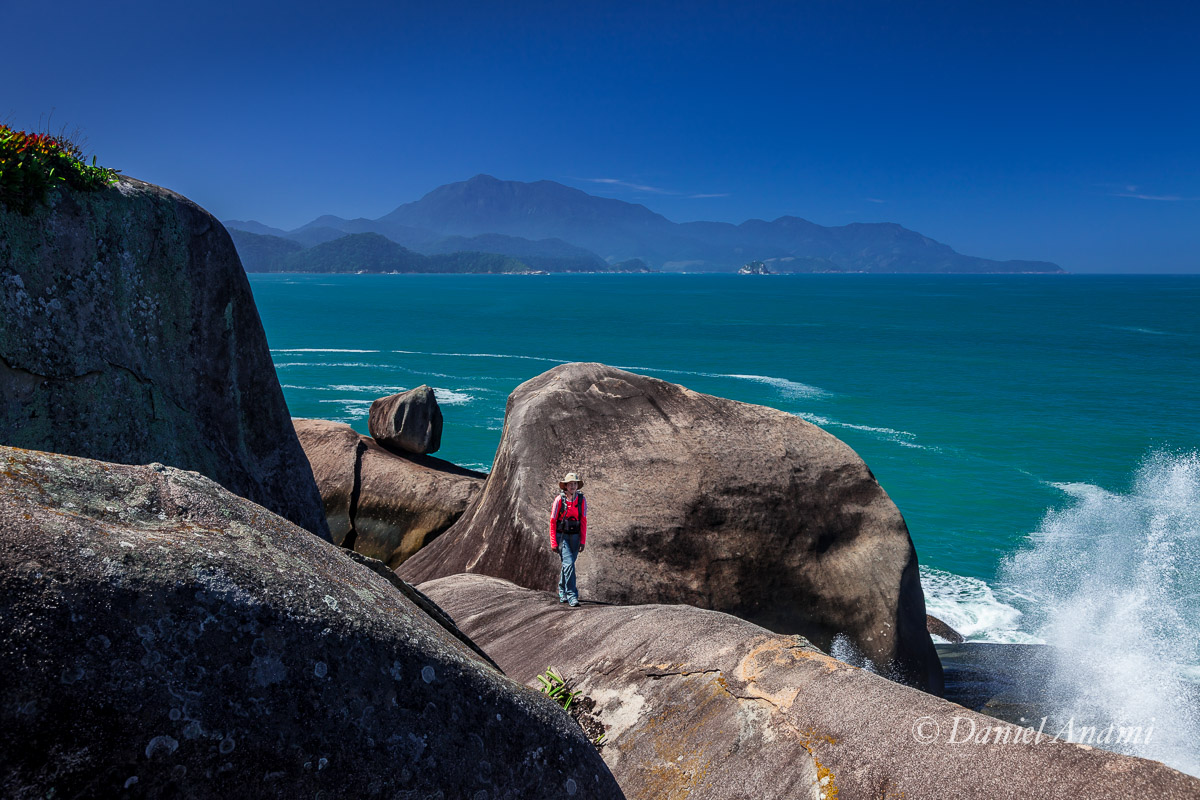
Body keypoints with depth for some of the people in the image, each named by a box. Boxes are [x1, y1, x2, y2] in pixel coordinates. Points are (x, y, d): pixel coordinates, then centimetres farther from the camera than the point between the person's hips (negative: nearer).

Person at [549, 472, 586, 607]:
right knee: (569, 563, -16)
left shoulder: (581, 500, -1)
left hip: (575, 536, 4)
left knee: (568, 564, 12)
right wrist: (553, 543, -9)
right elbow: (552, 522, -6)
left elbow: (583, 522, 4)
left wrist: (583, 541, 0)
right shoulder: (559, 500, -10)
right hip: (561, 536, -4)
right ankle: (571, 596, -14)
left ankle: (562, 592, 33)